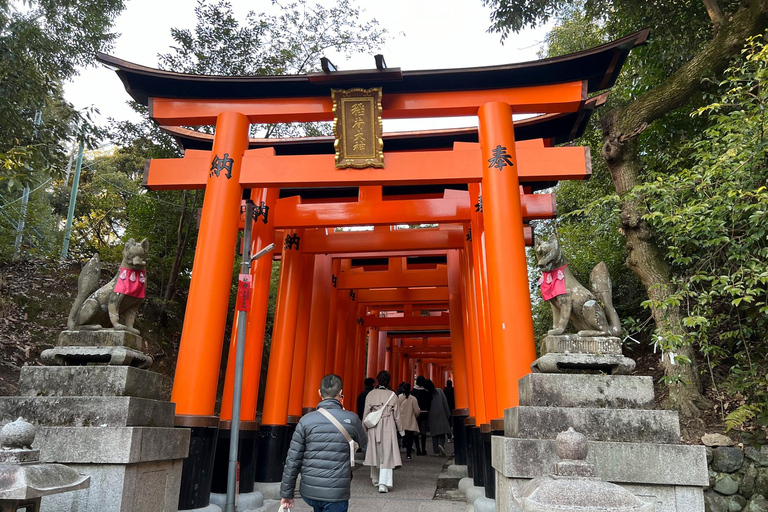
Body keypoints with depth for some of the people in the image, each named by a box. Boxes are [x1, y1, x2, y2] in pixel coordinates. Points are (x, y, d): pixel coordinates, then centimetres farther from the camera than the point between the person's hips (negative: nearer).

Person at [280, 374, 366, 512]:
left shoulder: (306, 420, -6)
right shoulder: (351, 419, -7)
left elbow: (292, 460, -4)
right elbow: (363, 442, 14)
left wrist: (287, 493, 6)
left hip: (309, 491, 2)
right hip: (336, 494, -2)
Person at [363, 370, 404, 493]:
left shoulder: (371, 394, -3)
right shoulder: (392, 395, -5)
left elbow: (366, 413, 2)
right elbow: (397, 415, 2)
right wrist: (401, 430, 13)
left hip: (373, 427, 2)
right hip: (388, 427, -2)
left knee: (375, 453, 15)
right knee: (387, 455, -1)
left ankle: (376, 480, 31)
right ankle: (384, 483, -10)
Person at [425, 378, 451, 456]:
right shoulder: (439, 391, -2)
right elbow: (445, 402, 0)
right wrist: (448, 414, 6)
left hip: (432, 416, 0)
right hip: (441, 415, 0)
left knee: (434, 433, 8)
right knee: (442, 432, 5)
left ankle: (436, 451, 7)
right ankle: (441, 444, -20)